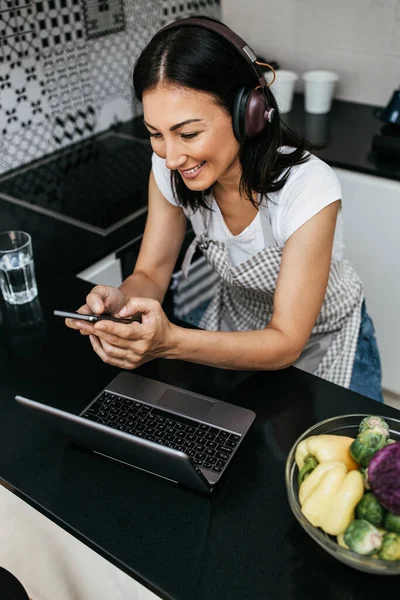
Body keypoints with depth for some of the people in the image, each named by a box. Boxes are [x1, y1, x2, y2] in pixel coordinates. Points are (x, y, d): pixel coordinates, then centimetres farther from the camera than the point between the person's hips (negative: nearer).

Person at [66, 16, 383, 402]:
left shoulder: (308, 190, -33)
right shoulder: (169, 171, -18)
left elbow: (285, 344, -32)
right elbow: (150, 273, -11)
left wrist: (170, 341, -47)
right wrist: (120, 301, -36)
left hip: (322, 341, -3)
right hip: (235, 321, 3)